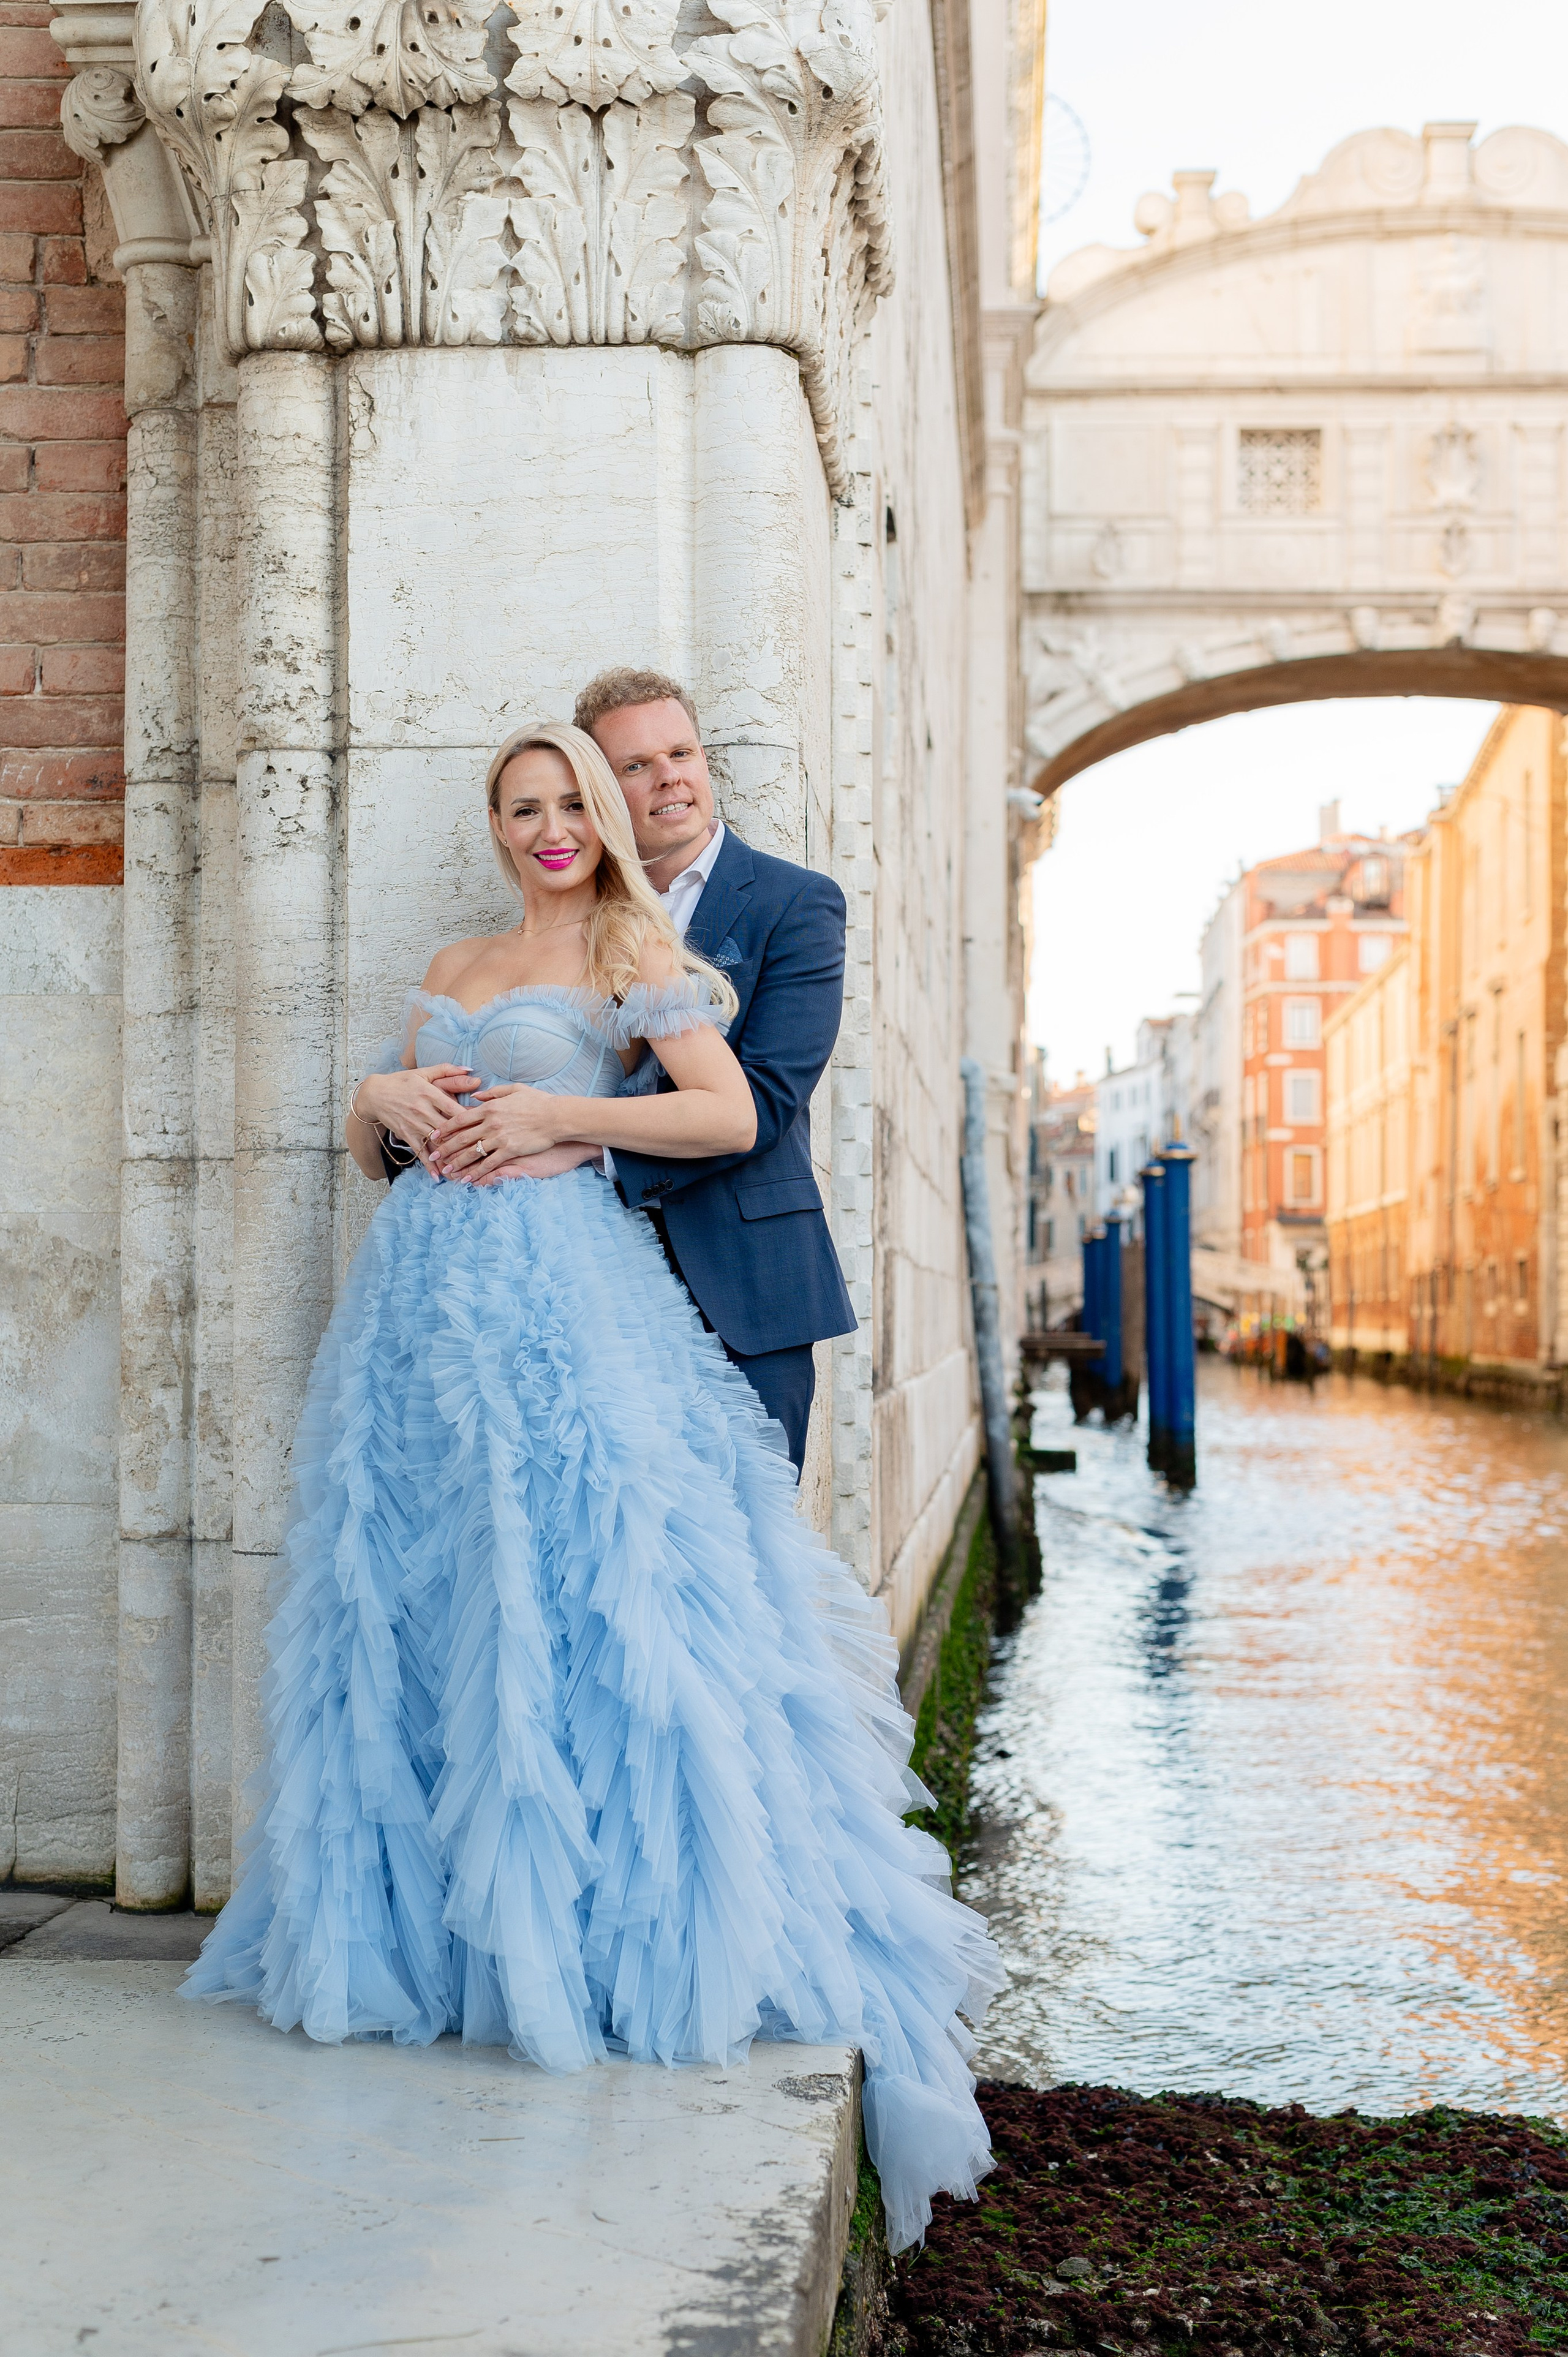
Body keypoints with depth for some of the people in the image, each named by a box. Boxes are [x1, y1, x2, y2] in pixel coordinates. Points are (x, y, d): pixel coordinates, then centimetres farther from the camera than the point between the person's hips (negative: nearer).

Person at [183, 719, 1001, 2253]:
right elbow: (364, 1140, 23)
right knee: (412, 1606, 5)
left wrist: (555, 1113, -11)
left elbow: (730, 1114, -9)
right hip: (425, 1305, 6)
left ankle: (593, 1929, -3)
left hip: (563, 1300, -6)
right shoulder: (452, 970, 21)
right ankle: (437, 1921, 15)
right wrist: (384, 1097, 1)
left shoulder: (636, 953, 4)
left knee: (582, 1595, -10)